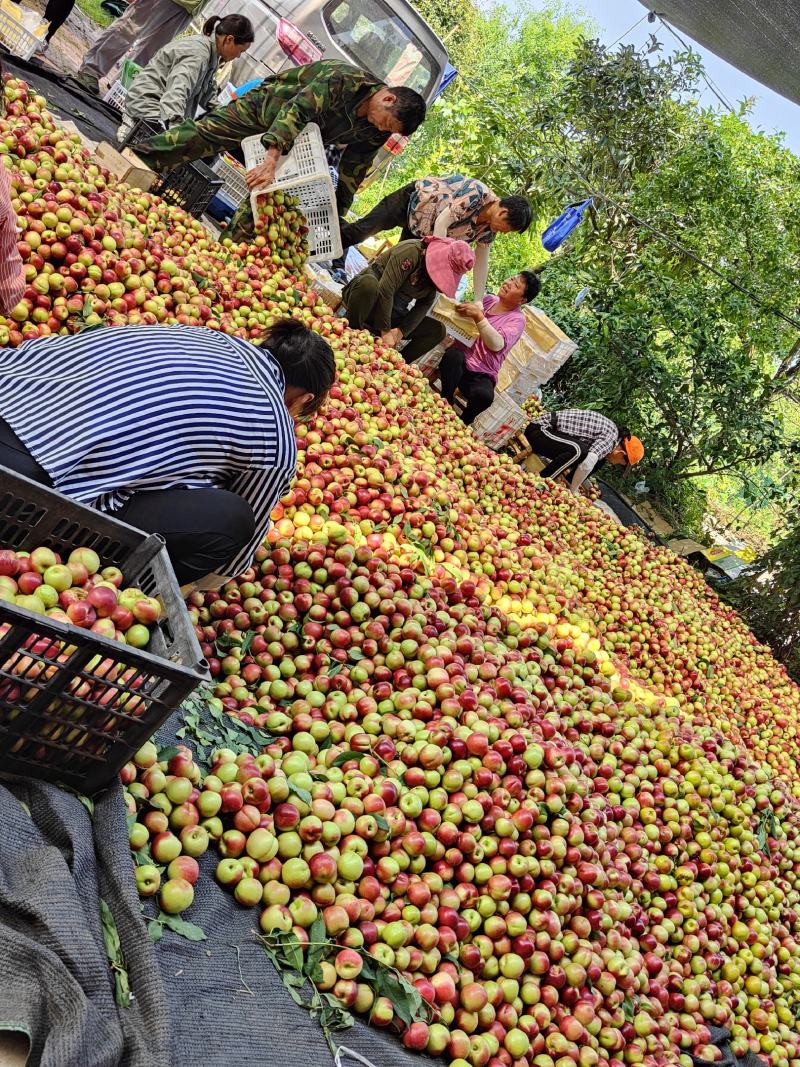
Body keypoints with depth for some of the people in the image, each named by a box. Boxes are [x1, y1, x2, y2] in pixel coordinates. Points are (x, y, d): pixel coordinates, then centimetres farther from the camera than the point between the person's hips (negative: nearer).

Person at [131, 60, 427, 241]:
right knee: (205, 133, -12)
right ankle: (135, 159, -9)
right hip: (265, 107, -5)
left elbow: (351, 175, -4)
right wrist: (271, 160, -51)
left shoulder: (376, 132, -14)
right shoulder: (344, 80, -34)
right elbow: (297, 109, -41)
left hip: (294, 144, 6)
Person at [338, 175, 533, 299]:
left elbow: (481, 263, -7)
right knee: (363, 230, -2)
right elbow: (442, 222, -35)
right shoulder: (477, 193, -35)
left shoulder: (488, 228, -13)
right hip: (412, 198, -6)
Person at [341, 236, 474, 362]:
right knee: (368, 282, -40)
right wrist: (385, 332, -31)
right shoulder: (412, 251, -23)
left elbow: (423, 306, -4)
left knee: (438, 330, -6)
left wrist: (402, 331, -20)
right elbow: (386, 290, -30)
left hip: (394, 313, 7)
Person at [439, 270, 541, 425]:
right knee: (453, 355, -34)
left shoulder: (517, 319, -5)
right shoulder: (488, 299, 11)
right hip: (459, 356, 4)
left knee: (484, 395, -37)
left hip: (481, 374, -4)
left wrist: (479, 317, -34)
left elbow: (497, 345, -24)